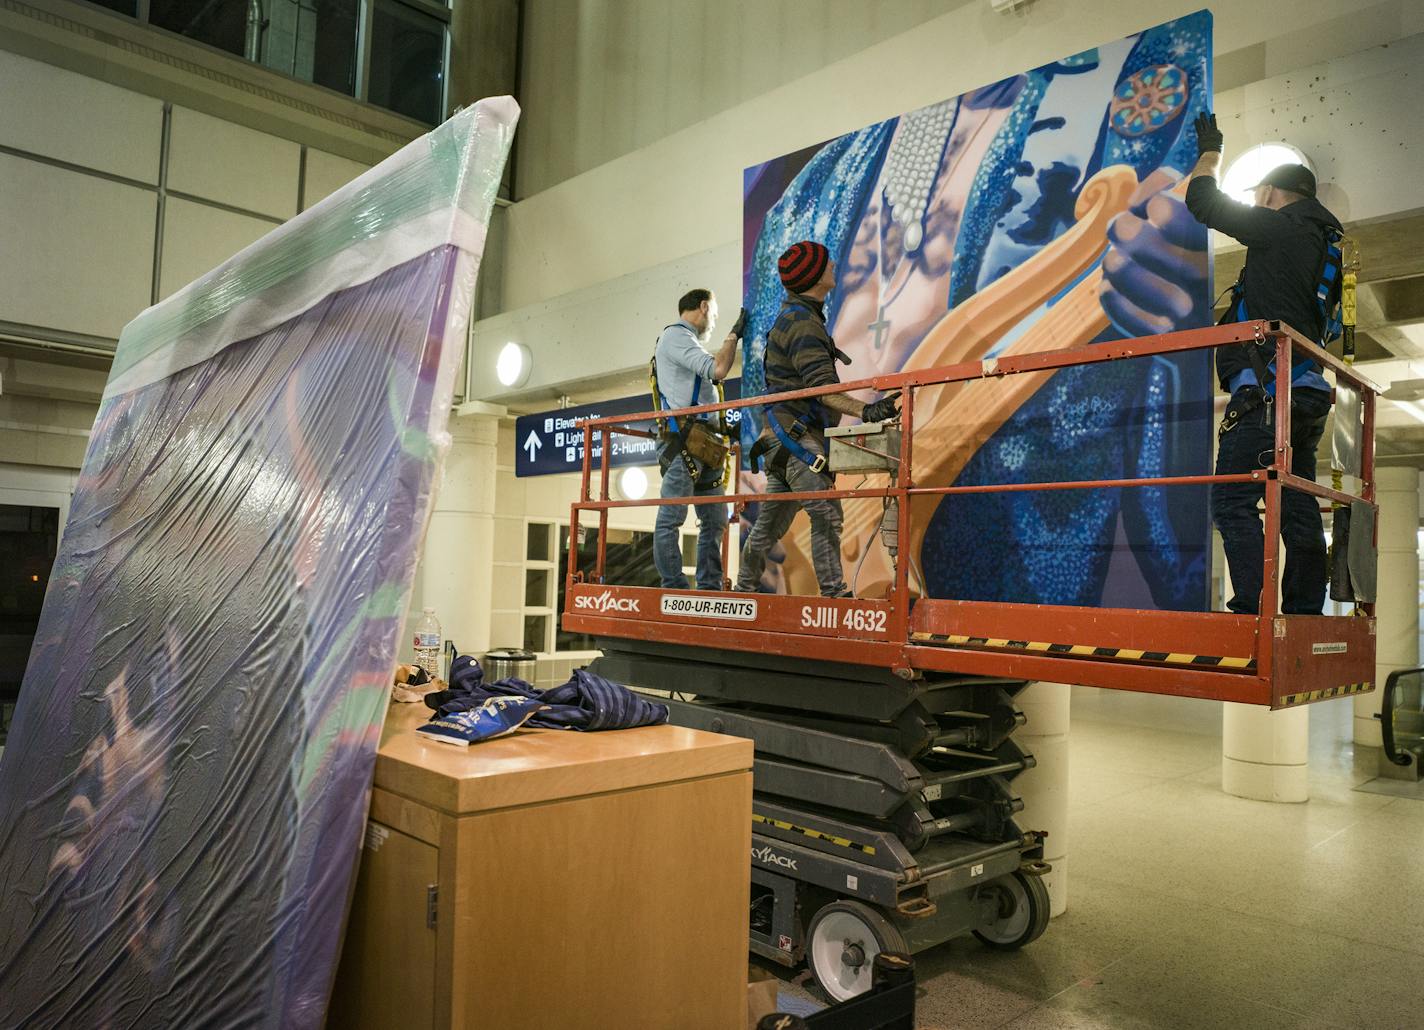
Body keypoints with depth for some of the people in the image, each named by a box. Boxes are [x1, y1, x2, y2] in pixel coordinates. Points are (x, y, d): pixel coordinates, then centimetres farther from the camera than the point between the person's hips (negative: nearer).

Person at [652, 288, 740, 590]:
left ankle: (710, 586, 11)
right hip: (684, 440, -10)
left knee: (715, 520, 8)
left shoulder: (687, 341, 28)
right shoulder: (675, 335, -3)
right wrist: (733, 334, -1)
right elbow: (718, 369, -15)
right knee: (671, 518, -8)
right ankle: (674, 588, -7)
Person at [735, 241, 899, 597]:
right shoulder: (802, 322, -14)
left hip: (785, 437, 10)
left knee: (771, 522, 15)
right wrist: (864, 411, -37)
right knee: (826, 514, -13)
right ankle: (833, 594, -13)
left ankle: (744, 588, 23)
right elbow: (822, 387, -25)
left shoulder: (794, 315, 20)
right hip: (797, 436, -10)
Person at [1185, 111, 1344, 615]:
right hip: (1304, 396, 10)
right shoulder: (1320, 244, 24)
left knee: (1233, 502, -13)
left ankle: (1254, 609, -20)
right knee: (1298, 510, 6)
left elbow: (1202, 201, 6)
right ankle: (1305, 615, 6)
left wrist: (1210, 150, 24)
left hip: (1266, 389, -9)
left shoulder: (1279, 228, -1)